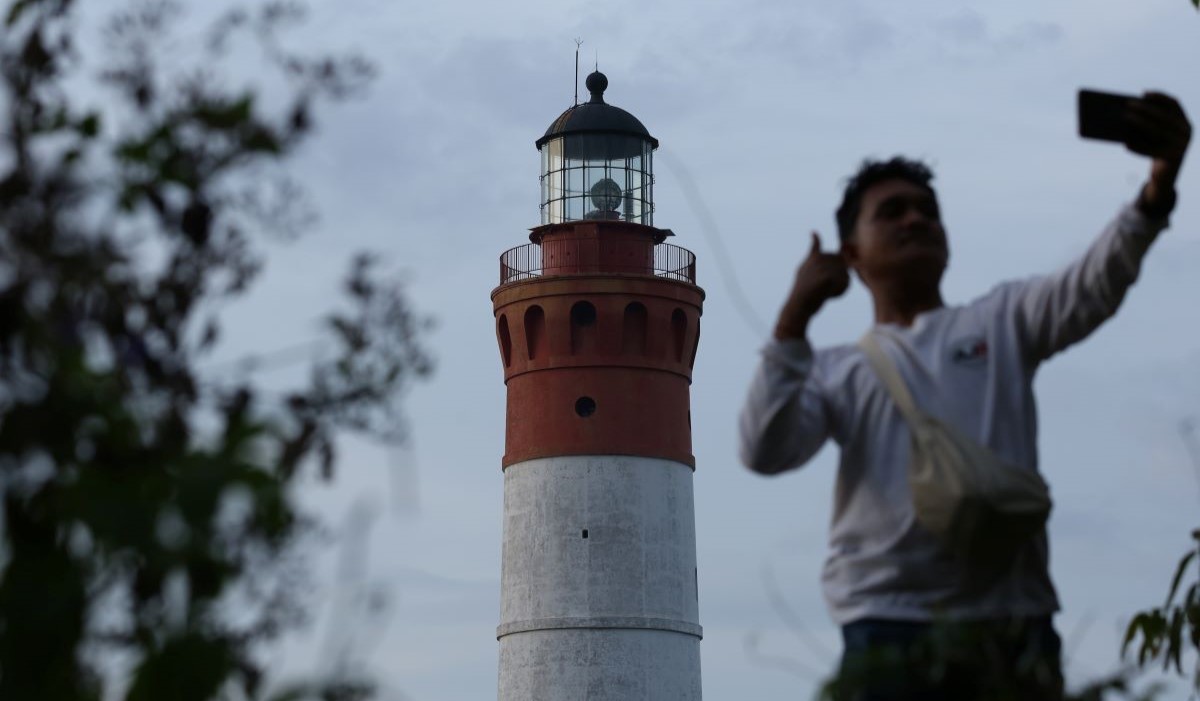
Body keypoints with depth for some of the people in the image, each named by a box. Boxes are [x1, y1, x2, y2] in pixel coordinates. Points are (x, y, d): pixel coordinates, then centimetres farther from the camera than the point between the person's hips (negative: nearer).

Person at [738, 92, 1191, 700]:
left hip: (1009, 621, 0)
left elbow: (1095, 285, -1)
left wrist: (1159, 185, -20)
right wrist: (795, 317, -3)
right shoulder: (835, 370, 18)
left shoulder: (1001, 321, 18)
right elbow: (765, 452, 1)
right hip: (889, 625, 0)